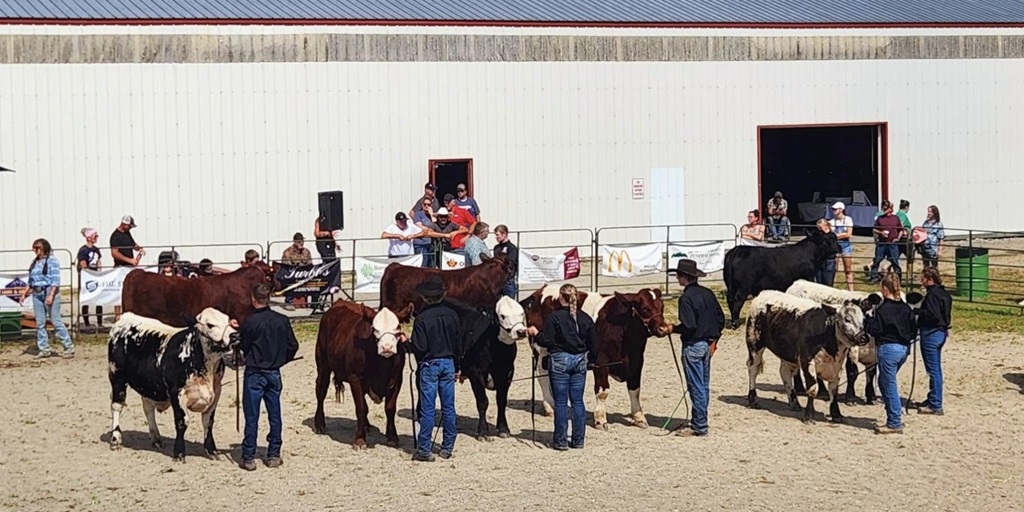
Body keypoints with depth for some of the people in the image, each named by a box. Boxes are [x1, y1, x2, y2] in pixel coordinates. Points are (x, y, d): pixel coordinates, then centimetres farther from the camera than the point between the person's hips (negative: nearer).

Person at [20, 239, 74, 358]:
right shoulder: (35, 262, 13)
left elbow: (56, 280, -13)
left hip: (50, 292, -7)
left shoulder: (52, 260, -8)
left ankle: (69, 347, 1)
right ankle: (44, 349, 12)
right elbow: (30, 281, 20)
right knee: (39, 323, 6)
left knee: (56, 321, -6)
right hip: (37, 294, 7)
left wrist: (51, 295, -20)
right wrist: (24, 294, 14)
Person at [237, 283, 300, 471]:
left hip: (254, 373, -3)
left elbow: (242, 346, -4)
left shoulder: (250, 322, -14)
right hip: (274, 374, 3)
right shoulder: (282, 321, -3)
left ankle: (248, 458, 4)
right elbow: (293, 345, 1)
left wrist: (237, 332, 12)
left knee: (252, 417, 2)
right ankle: (274, 455, 16)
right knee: (275, 415, 12)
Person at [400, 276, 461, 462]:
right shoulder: (452, 315, 1)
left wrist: (406, 341, 2)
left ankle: (424, 450, 1)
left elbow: (420, 348, -17)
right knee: (448, 407, 10)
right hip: (448, 363, 4)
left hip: (429, 364, -4)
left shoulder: (422, 318, -15)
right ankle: (447, 448, 16)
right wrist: (457, 368, 18)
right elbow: (458, 343, 9)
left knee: (427, 408, -1)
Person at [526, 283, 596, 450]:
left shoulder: (554, 317, -12)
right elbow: (593, 344, 7)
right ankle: (578, 439, 12)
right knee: (578, 401, 10)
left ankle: (561, 441, 3)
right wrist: (591, 360, 22)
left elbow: (546, 341, -13)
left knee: (560, 402, 1)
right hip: (580, 361, 4)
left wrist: (535, 333, 4)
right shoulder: (586, 318, 3)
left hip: (559, 362, -4)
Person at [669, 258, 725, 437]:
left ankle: (699, 426, 2)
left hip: (693, 346, -8)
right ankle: (699, 421, 21)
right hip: (707, 344, 8)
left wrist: (673, 329, -7)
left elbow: (688, 325, -24)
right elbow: (720, 319, 11)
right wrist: (714, 339, 18)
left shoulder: (686, 298, -17)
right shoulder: (708, 294, 7)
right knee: (704, 386, 14)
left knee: (696, 387, -2)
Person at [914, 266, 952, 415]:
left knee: (933, 370, -5)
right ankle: (933, 399, 31)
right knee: (935, 369, 19)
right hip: (941, 332, 10)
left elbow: (933, 315, -28)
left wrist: (918, 311, -15)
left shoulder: (932, 295, -19)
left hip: (931, 334, -10)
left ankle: (935, 405, -1)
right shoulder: (943, 293, 11)